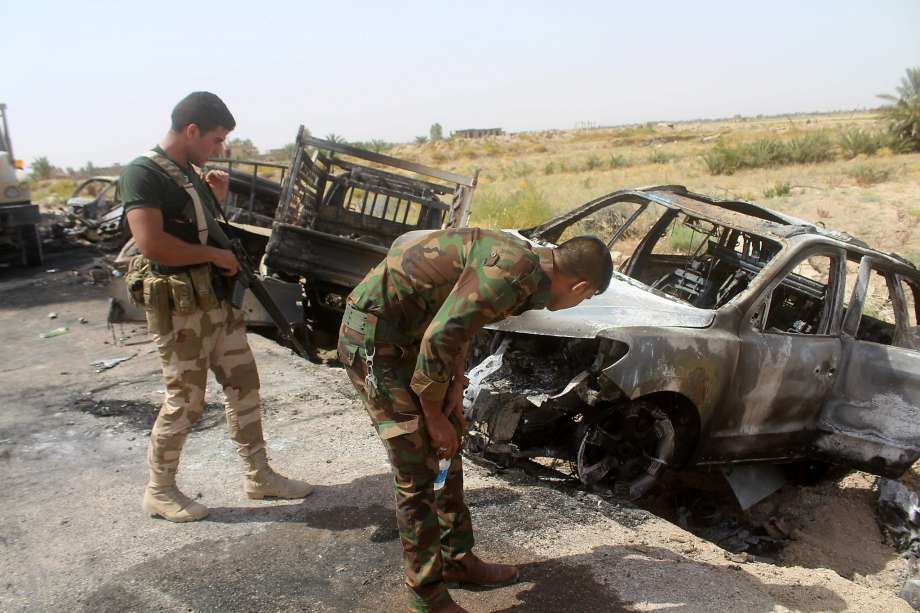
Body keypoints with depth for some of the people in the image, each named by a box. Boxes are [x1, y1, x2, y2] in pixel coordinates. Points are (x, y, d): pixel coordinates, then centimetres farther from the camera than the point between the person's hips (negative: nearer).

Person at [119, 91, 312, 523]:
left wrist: (215, 198, 8)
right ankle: (159, 491, 21)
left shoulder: (189, 172, 13)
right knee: (185, 400, 1)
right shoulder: (143, 174, -15)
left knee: (243, 384, 11)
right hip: (179, 305, -9)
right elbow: (152, 243, -27)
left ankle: (259, 475, 23)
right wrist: (215, 255, -18)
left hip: (217, 296, 9)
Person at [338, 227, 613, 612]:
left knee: (446, 453, 17)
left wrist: (456, 383, 5)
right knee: (419, 473, -4)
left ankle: (458, 560, 33)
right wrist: (433, 415, -14)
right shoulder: (514, 272, -25)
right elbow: (438, 339, -27)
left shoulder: (527, 262, 6)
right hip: (374, 338, -10)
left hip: (408, 333, 10)